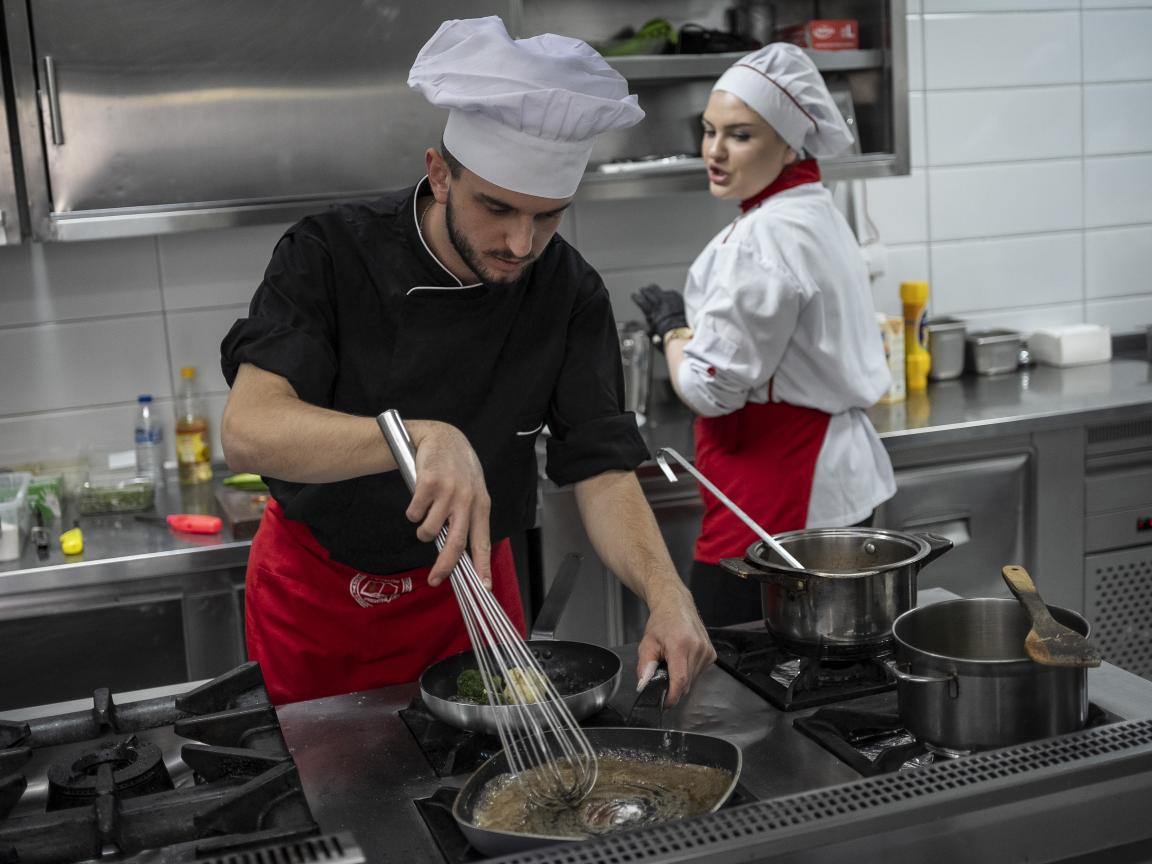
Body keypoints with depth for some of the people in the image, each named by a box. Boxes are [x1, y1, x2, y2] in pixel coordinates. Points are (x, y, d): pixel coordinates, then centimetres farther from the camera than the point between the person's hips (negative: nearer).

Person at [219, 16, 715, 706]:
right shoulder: (330, 256, -23)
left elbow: (603, 473, -16)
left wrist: (667, 592, -34)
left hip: (466, 583, 2)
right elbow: (249, 430, -35)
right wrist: (418, 438, -51)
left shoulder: (570, 294, -15)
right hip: (316, 590, -1)